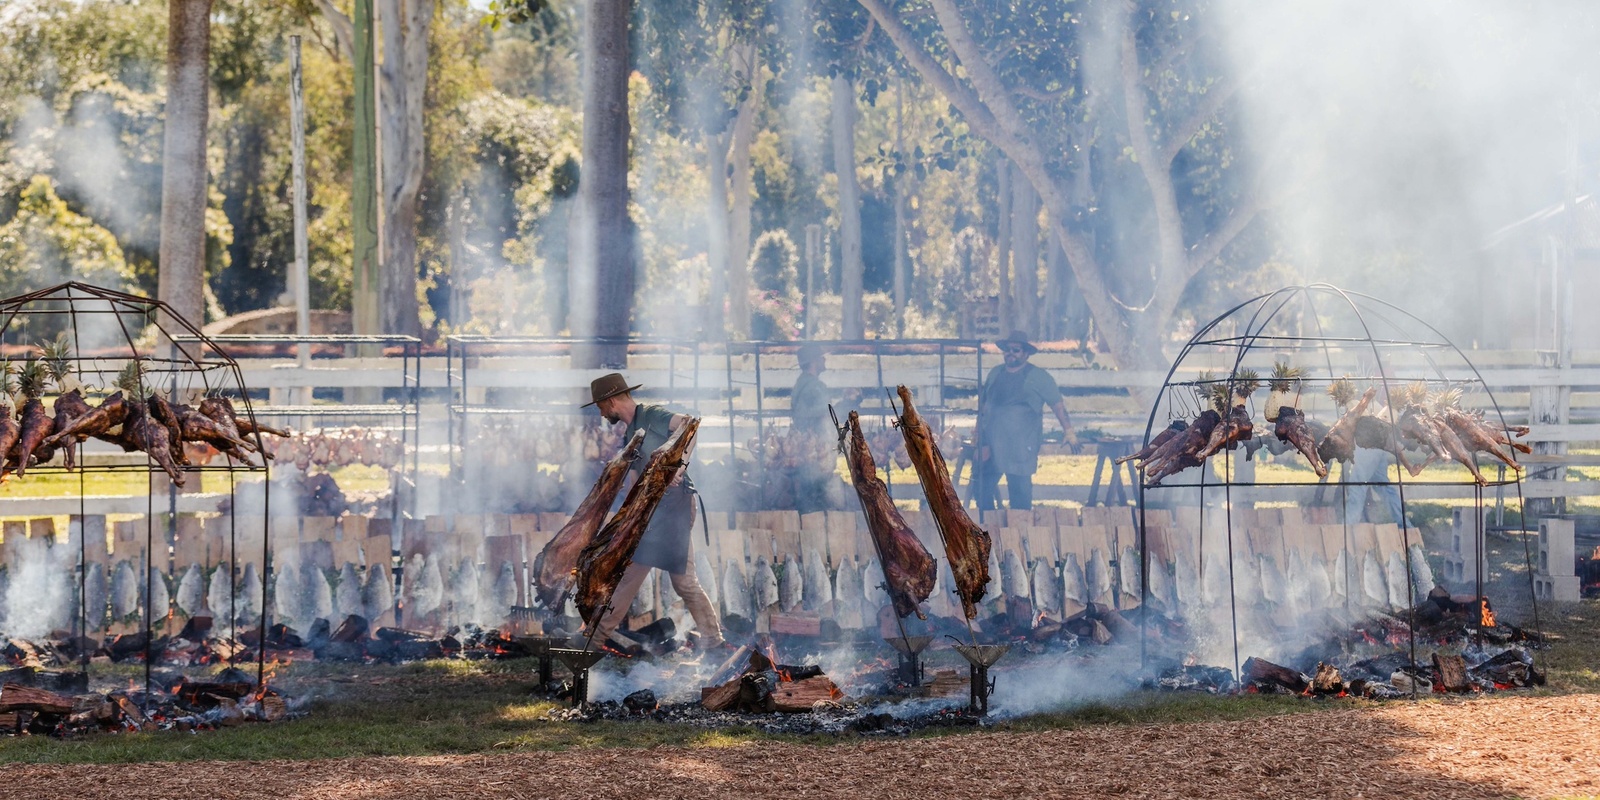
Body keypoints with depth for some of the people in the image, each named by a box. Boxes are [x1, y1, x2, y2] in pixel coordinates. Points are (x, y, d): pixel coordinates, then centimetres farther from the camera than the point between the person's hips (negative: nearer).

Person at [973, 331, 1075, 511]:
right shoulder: (995, 374, 17)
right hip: (991, 442, 5)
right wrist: (978, 429, 18)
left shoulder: (1038, 376, 2)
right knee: (983, 487, 2)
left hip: (1021, 446, -5)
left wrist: (1068, 431, -9)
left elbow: (1057, 404, -1)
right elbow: (983, 402, 25)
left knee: (1020, 488, -5)